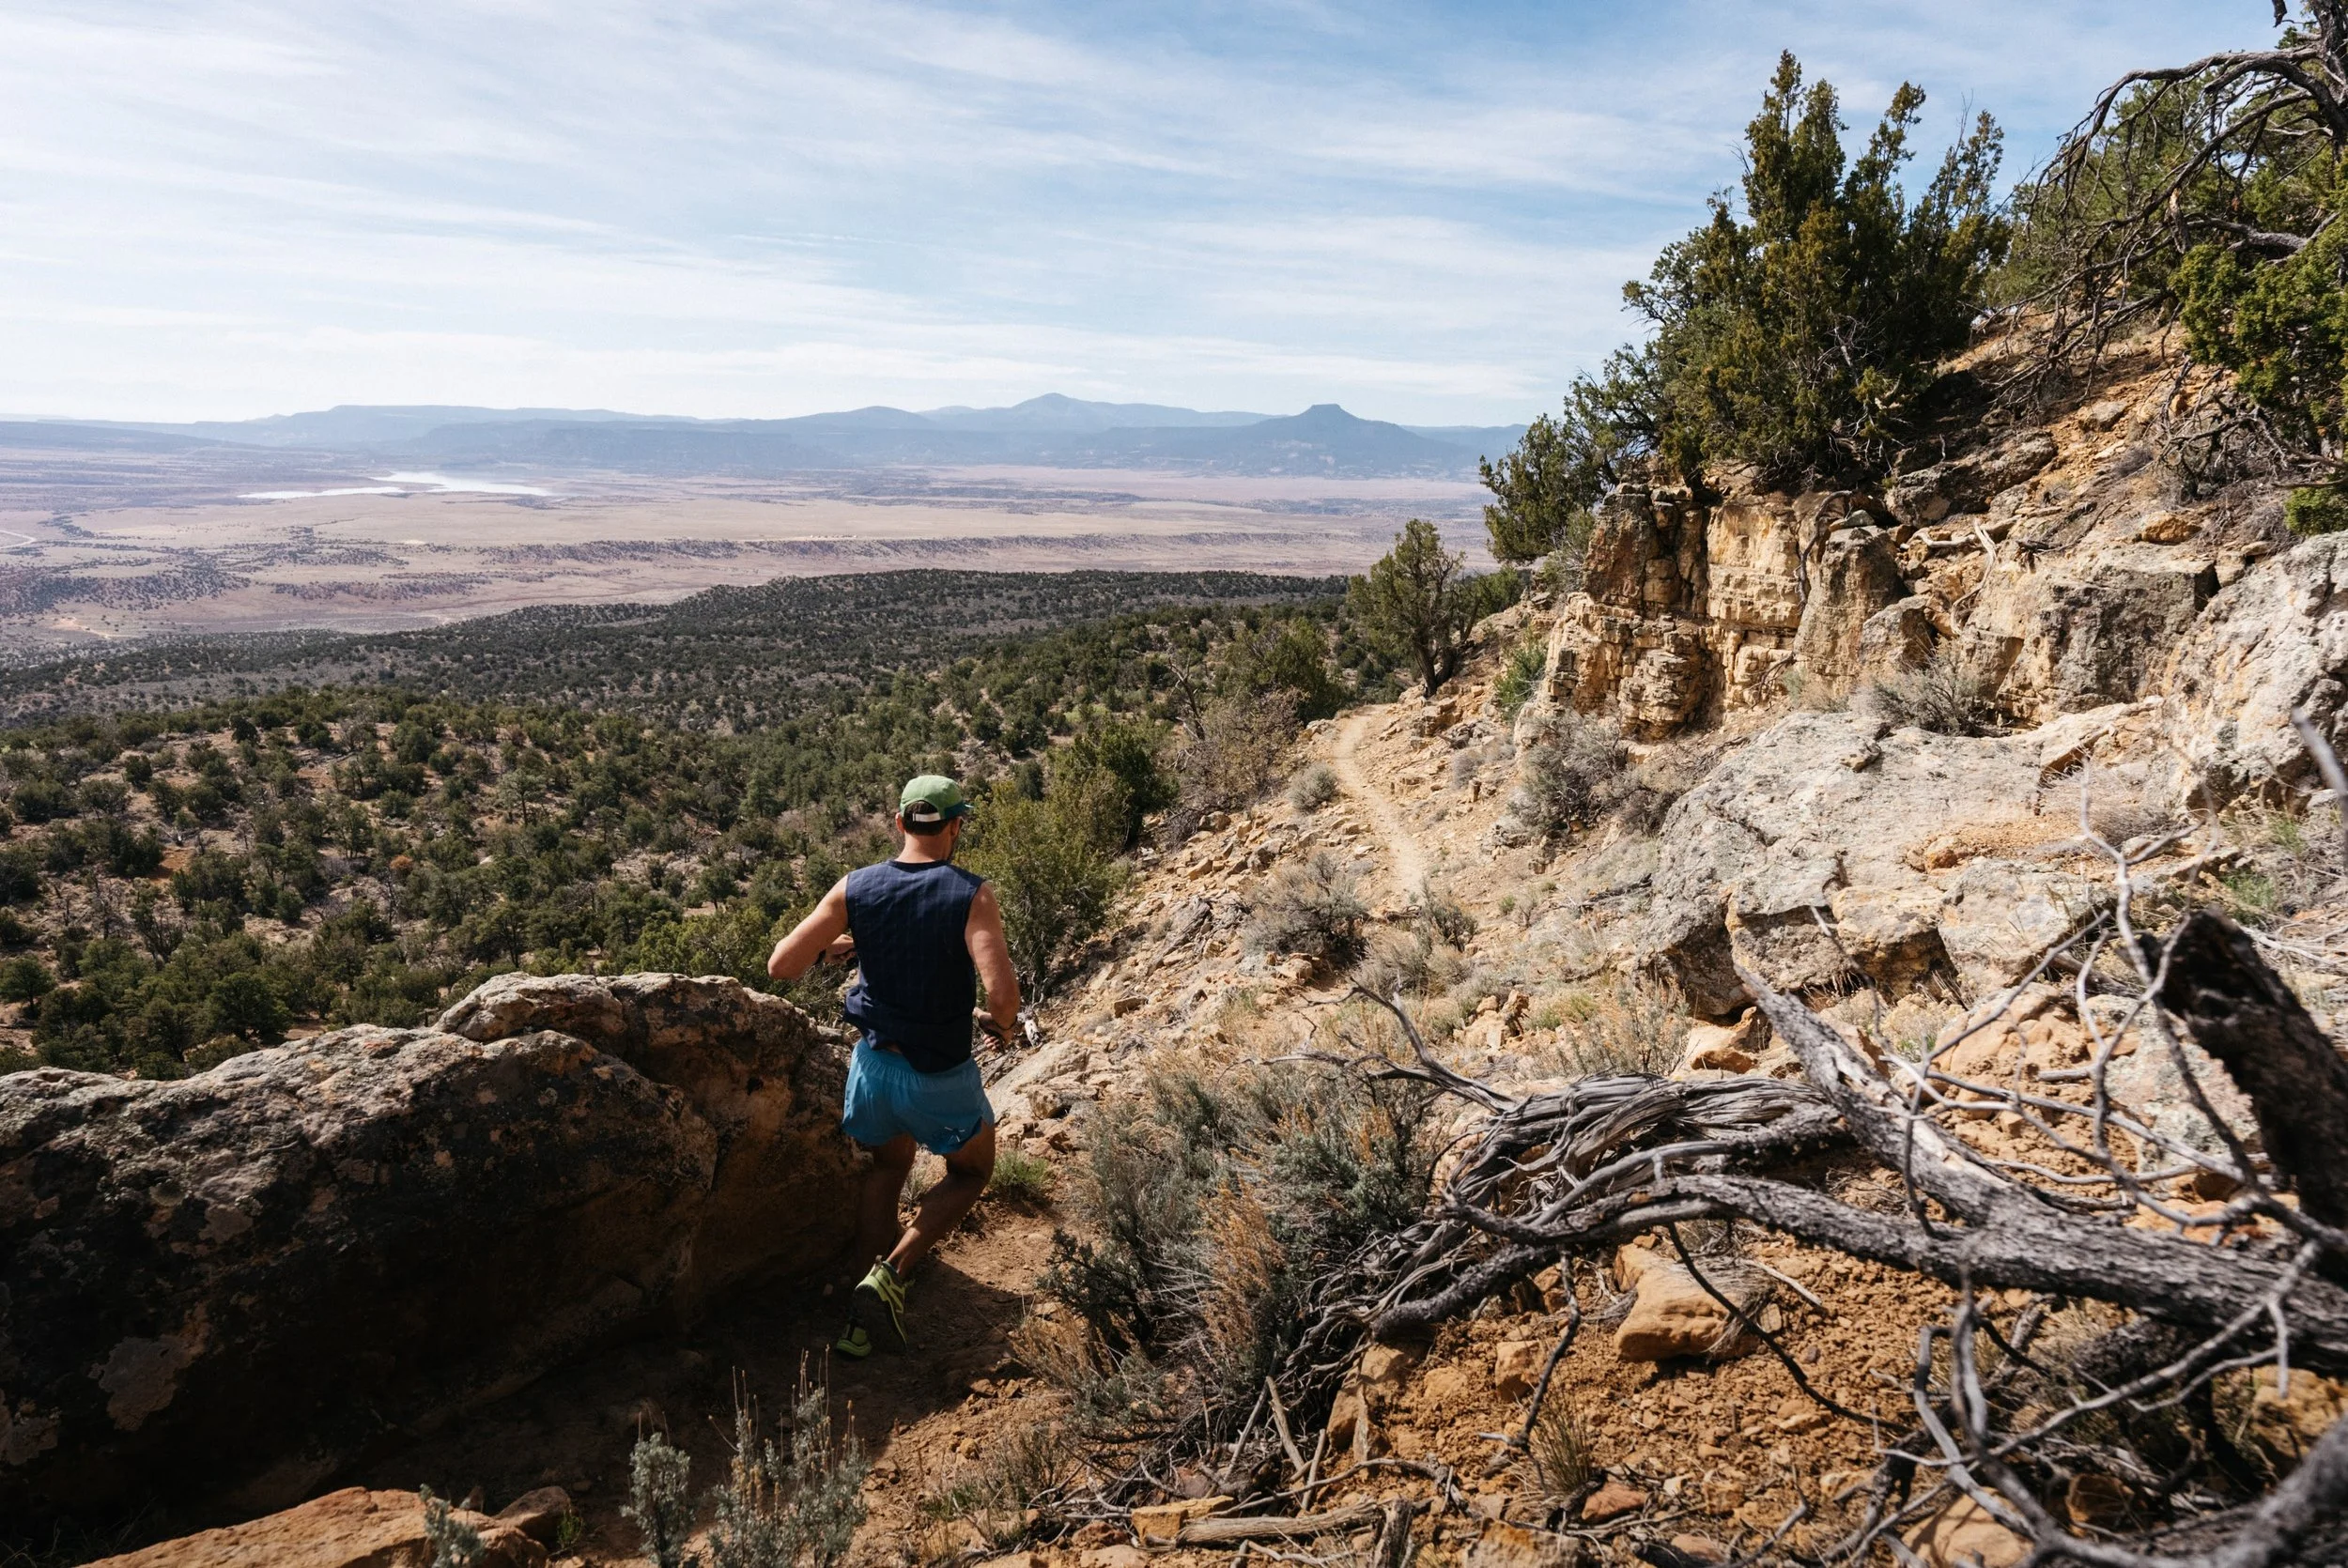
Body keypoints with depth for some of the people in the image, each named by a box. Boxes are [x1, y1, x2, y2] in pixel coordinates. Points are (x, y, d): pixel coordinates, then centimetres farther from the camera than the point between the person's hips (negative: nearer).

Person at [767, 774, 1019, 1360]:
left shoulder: (855, 888, -8)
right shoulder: (971, 895, -19)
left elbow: (781, 965, -7)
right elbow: (1002, 991, -30)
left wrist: (834, 946, 12)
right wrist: (1003, 1024, -7)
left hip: (873, 1064, 4)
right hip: (940, 1078, -4)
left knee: (888, 1167, 30)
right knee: (971, 1174, 23)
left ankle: (865, 1312, 27)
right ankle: (890, 1273, 3)